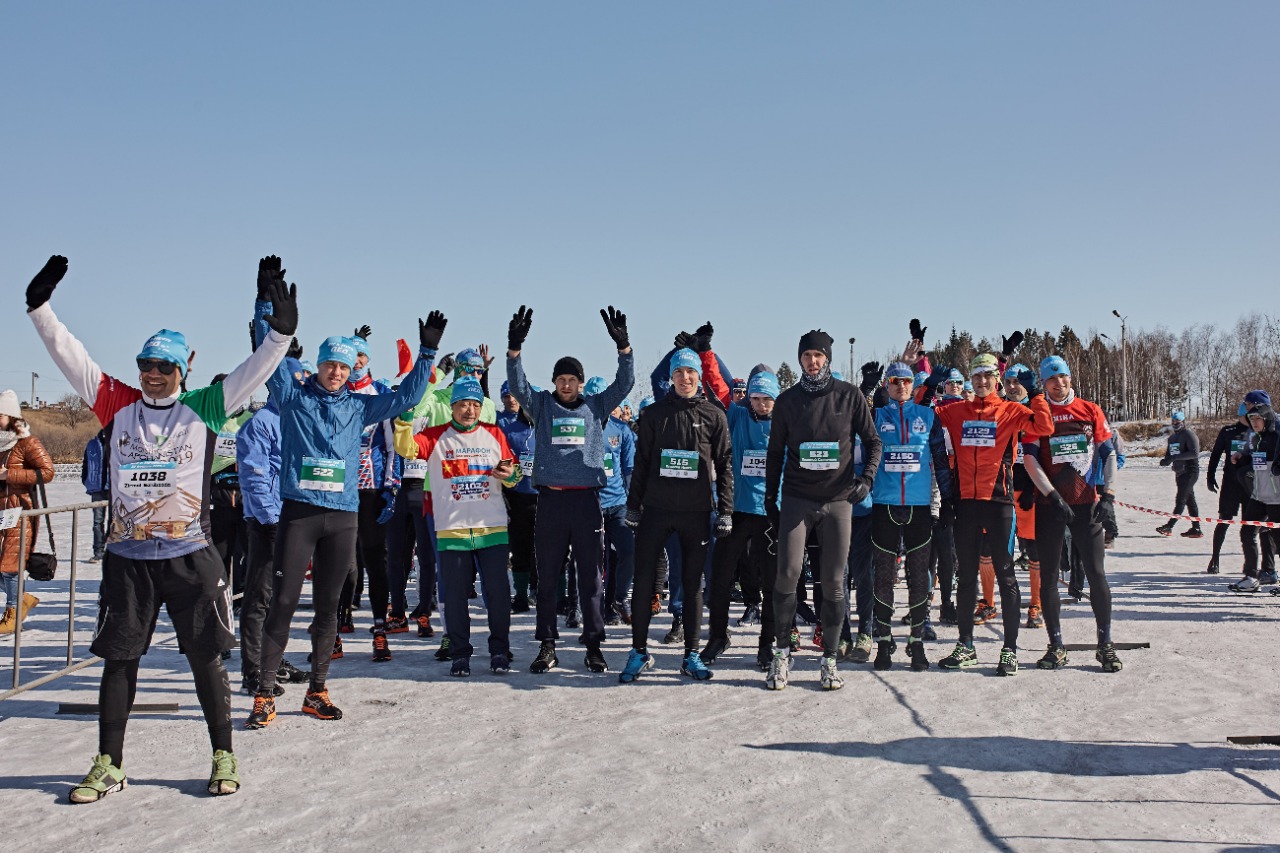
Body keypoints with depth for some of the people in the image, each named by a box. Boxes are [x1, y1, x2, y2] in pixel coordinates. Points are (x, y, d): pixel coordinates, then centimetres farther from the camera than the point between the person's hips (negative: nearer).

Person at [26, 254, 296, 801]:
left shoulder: (202, 408, 1)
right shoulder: (117, 404, 6)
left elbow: (253, 373, -7)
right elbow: (72, 359, 6)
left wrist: (280, 332, -20)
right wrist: (40, 307, -2)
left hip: (190, 556, -2)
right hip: (127, 557, 2)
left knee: (205, 658, 4)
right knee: (118, 659, 8)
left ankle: (223, 758, 16)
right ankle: (109, 766, 20)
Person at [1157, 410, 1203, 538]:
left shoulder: (1189, 434, -10)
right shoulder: (1172, 437, 16)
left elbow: (1195, 453, -20)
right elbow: (1168, 455, 18)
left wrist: (1176, 457, -24)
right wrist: (1165, 461, -5)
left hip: (1190, 471, -8)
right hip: (1179, 472, 8)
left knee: (1180, 499, -9)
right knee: (1190, 500, 10)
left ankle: (1169, 526, -12)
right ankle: (1196, 529, 12)